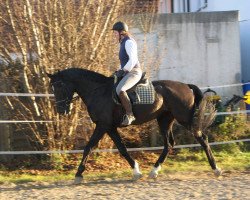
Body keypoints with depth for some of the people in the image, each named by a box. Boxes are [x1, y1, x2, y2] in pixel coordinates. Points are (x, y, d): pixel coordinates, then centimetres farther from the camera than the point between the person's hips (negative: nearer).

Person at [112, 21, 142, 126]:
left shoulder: (129, 42, -13)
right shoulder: (123, 43, 19)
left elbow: (133, 60, -23)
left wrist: (123, 70, -16)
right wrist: (120, 71, 14)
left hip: (133, 72, -11)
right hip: (127, 73, 11)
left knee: (120, 90, -33)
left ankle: (130, 114, -31)